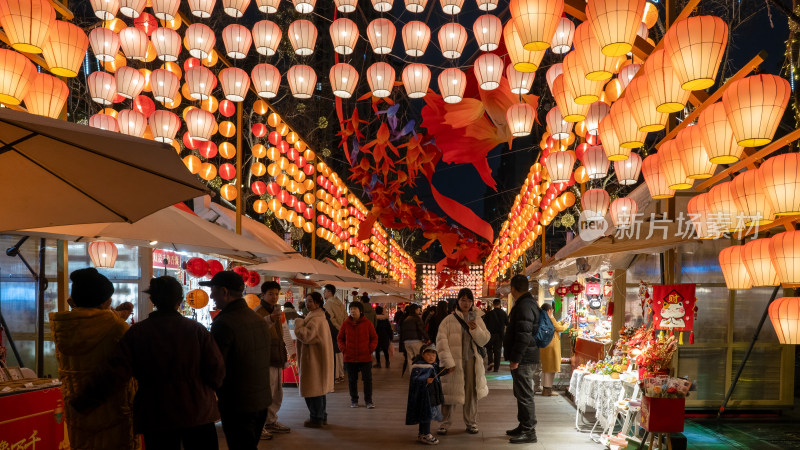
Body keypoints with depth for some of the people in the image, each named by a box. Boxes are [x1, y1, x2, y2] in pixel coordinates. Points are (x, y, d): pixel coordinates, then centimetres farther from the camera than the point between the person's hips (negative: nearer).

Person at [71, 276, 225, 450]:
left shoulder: (136, 333, -6)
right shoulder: (198, 330, -6)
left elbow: (115, 374, -12)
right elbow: (216, 372, -6)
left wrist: (82, 403, -4)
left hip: (156, 416, 1)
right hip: (199, 415, 0)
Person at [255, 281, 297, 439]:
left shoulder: (278, 312, 18)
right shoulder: (257, 312, -10)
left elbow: (285, 332, 28)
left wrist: (291, 350, 25)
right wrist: (270, 319, -48)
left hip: (277, 359, 9)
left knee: (277, 394, 16)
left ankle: (271, 422, 28)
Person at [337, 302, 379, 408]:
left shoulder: (367, 323, -2)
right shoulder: (345, 323, 1)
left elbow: (374, 338, 6)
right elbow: (340, 338, 11)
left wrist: (371, 349, -5)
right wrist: (343, 349, -1)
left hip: (365, 357, -1)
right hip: (349, 357, 1)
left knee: (367, 379, 1)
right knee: (352, 380, 9)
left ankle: (368, 400, 13)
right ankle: (354, 400, 23)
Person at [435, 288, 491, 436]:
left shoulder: (477, 319, 8)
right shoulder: (449, 319, -2)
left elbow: (484, 340, 3)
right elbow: (441, 340, -8)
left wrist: (475, 329, -17)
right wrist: (448, 361, -15)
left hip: (472, 361, 3)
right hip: (454, 361, -3)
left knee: (471, 391, 9)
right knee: (450, 391, 1)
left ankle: (471, 423, 22)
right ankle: (444, 423, 13)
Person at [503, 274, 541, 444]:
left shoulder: (524, 306, -18)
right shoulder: (529, 303, 17)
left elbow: (523, 336, -24)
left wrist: (515, 358, -21)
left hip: (523, 360, -11)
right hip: (525, 359, 11)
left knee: (525, 395, -6)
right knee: (522, 394, 18)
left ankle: (529, 431, -1)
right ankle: (524, 426, 27)